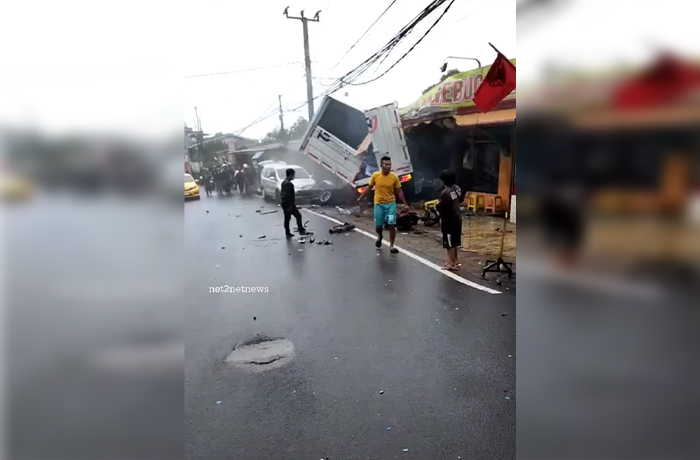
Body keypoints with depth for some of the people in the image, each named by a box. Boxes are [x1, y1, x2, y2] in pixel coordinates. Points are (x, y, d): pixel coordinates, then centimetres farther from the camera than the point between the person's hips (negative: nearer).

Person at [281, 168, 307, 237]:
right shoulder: (289, 184, -19)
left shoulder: (283, 182, 11)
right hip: (289, 204, -9)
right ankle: (301, 230, 7)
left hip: (284, 203, 9)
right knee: (298, 216, 2)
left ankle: (287, 233, 16)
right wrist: (290, 205, -20)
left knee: (287, 218, 13)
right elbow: (288, 195, -23)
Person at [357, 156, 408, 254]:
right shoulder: (375, 175, -6)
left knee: (392, 225, -5)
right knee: (378, 226, 6)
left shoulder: (394, 177, -6)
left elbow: (399, 191, 3)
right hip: (379, 204, 0)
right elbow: (368, 188, 6)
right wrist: (360, 198, 7)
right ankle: (380, 236, 42)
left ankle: (391, 246, 10)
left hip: (391, 204, 0)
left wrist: (405, 204, 1)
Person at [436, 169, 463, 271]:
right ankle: (455, 260, 31)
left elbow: (439, 207, -22)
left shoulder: (445, 192, -25)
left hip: (448, 220, -9)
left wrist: (437, 205, -2)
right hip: (457, 218, 9)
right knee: (454, 242, 20)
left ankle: (452, 264, 9)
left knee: (449, 243, 2)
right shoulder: (457, 188, 2)